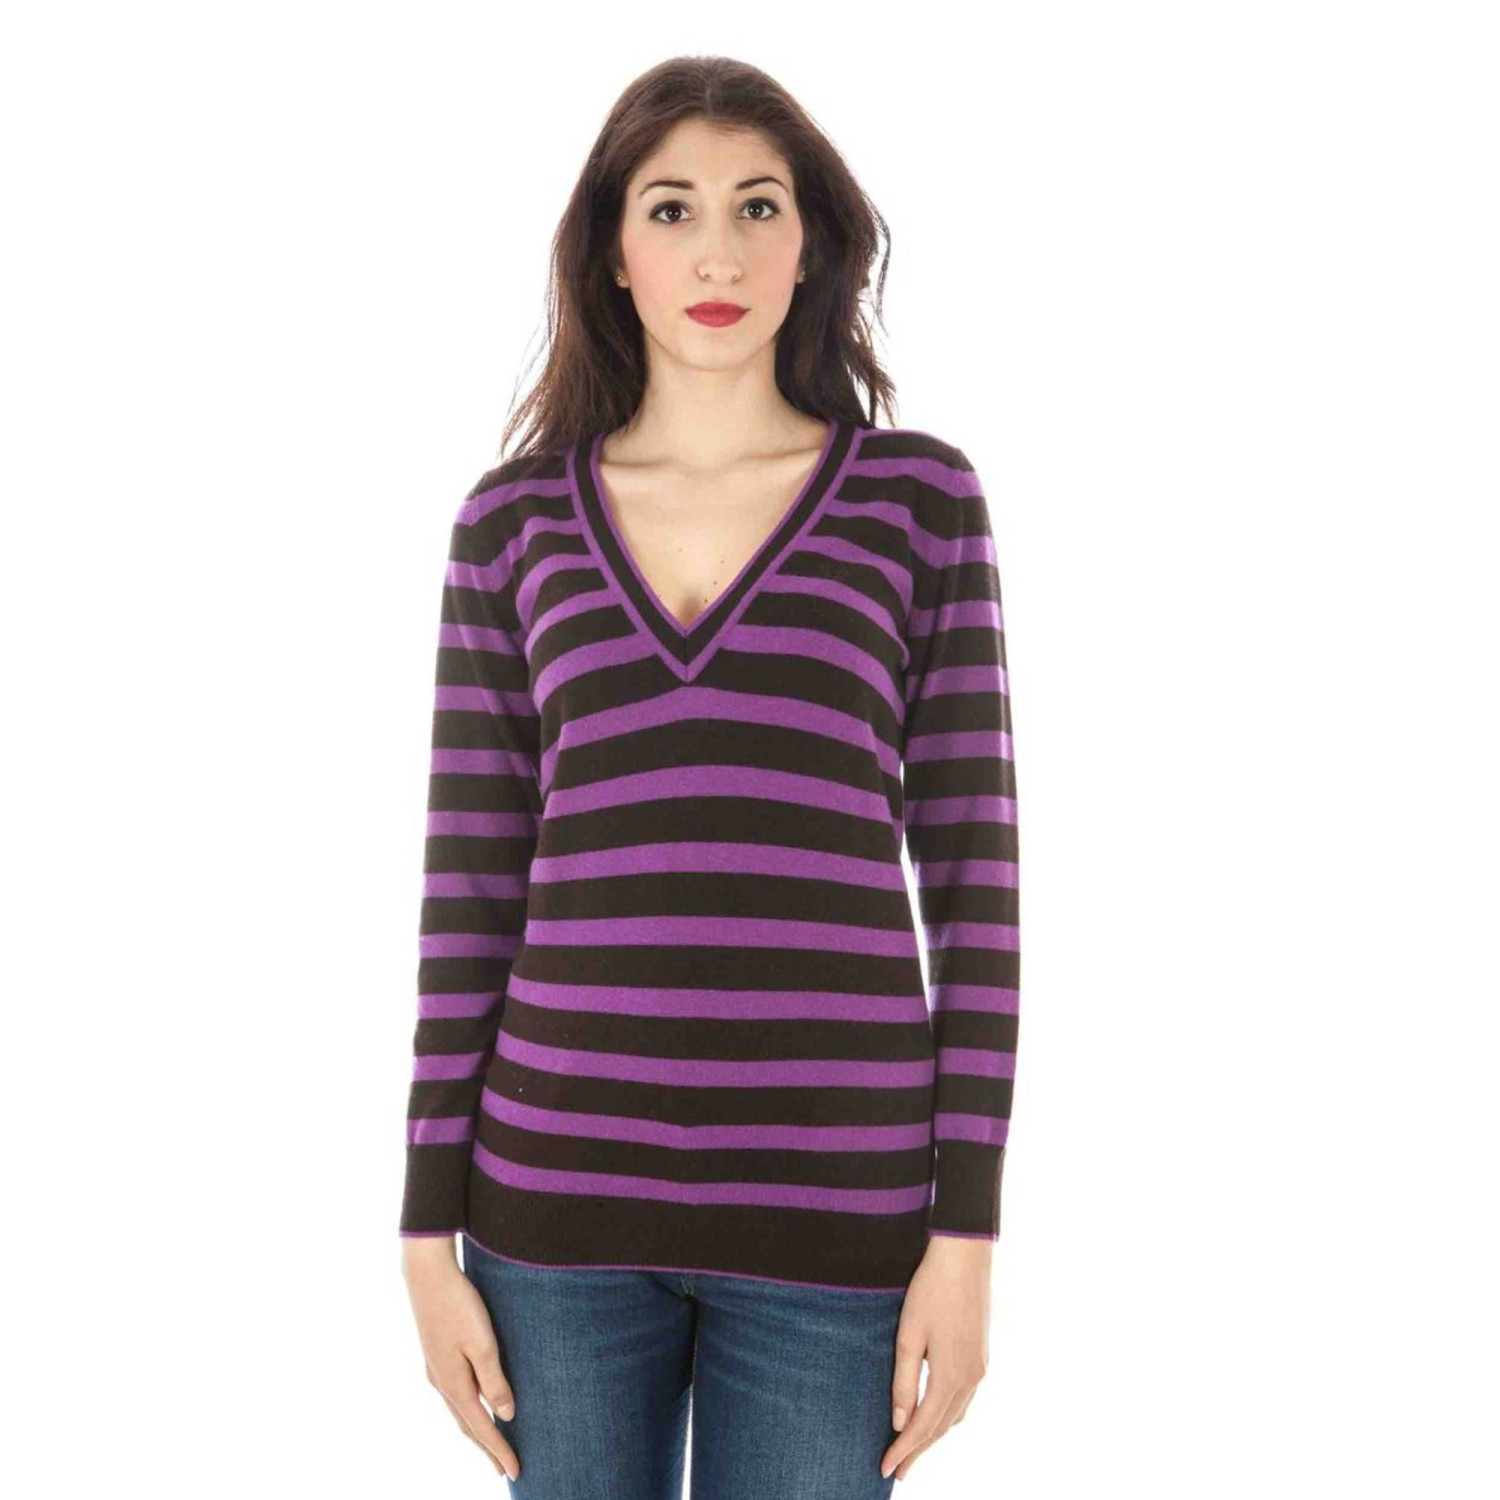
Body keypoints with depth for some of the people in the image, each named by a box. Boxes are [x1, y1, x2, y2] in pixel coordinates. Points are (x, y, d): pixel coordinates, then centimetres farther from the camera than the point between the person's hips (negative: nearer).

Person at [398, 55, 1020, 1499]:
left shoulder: (921, 497, 1)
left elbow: (973, 875, -1)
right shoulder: (514, 519, 5)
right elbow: (471, 890, 5)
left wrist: (965, 1235, -4)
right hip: (567, 1180, 2)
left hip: (827, 1196, -1)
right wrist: (431, 1234, 3)